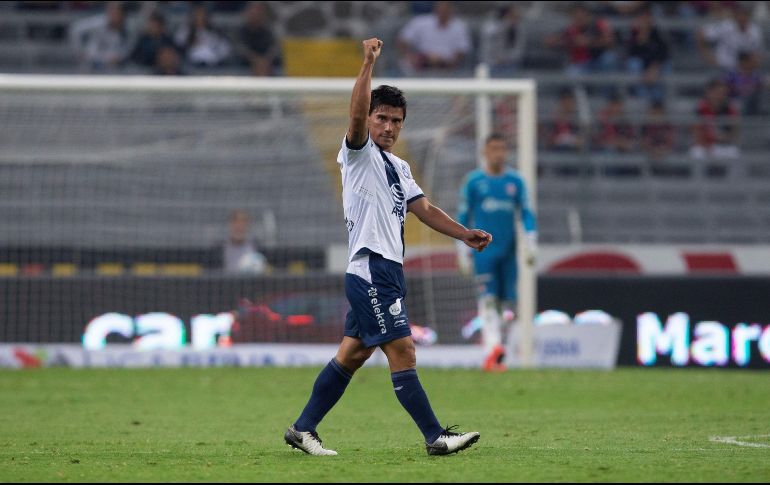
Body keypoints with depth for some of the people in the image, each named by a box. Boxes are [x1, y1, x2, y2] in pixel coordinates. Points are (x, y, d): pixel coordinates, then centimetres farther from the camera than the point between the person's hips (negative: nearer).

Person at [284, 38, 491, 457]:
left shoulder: (400, 168, 21)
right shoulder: (359, 154, -4)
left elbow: (424, 209, 20)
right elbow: (356, 116, -22)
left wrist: (464, 234, 7)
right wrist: (368, 63, -29)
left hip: (389, 272, 9)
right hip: (370, 269, -9)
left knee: (351, 355, 10)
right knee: (402, 350, -10)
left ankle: (303, 430, 15)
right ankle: (435, 438, -11)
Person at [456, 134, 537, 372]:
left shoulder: (515, 181, 10)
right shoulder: (473, 181, 3)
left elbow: (526, 213, 8)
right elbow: (463, 216, 6)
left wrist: (531, 241, -5)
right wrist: (462, 251, 3)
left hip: (508, 252, 3)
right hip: (483, 251, -3)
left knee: (507, 302, 2)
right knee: (488, 299, -15)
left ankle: (492, 356, 11)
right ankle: (493, 348, -27)